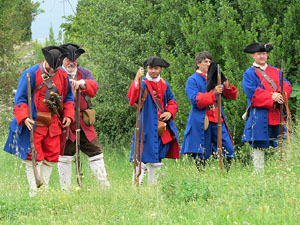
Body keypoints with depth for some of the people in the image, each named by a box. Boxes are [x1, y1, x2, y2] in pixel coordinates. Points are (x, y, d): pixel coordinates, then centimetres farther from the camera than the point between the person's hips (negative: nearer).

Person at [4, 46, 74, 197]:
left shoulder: (63, 75, 8)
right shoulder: (31, 74, -9)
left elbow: (68, 97, 20)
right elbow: (20, 98, -8)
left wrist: (68, 115, 5)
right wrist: (24, 117, -21)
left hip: (53, 124, 5)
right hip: (33, 123, -5)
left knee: (52, 156, 5)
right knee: (33, 158, -8)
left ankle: (44, 188, 15)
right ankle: (34, 191, -4)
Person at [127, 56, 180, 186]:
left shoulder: (164, 85, 10)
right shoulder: (143, 84, -6)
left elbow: (172, 101, 20)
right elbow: (131, 99, -22)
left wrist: (170, 112, -1)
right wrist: (136, 79, -30)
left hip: (162, 125, 6)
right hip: (147, 125, -6)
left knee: (156, 160, 13)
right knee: (143, 157, -12)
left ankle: (153, 185, 22)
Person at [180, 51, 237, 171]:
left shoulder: (214, 78, 16)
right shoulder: (193, 80, 0)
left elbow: (231, 96, 16)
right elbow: (195, 100, -14)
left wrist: (227, 87, -7)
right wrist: (213, 93, -22)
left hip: (217, 119, 5)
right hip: (201, 120, -5)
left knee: (228, 151, -1)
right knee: (200, 155, -3)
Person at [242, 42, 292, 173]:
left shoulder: (276, 72, 20)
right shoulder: (249, 74, 5)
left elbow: (287, 85, 9)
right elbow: (252, 93, -9)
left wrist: (281, 95, -14)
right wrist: (272, 97, -15)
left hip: (276, 115, 4)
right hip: (259, 116, -4)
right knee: (259, 147, -6)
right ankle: (259, 173, -4)